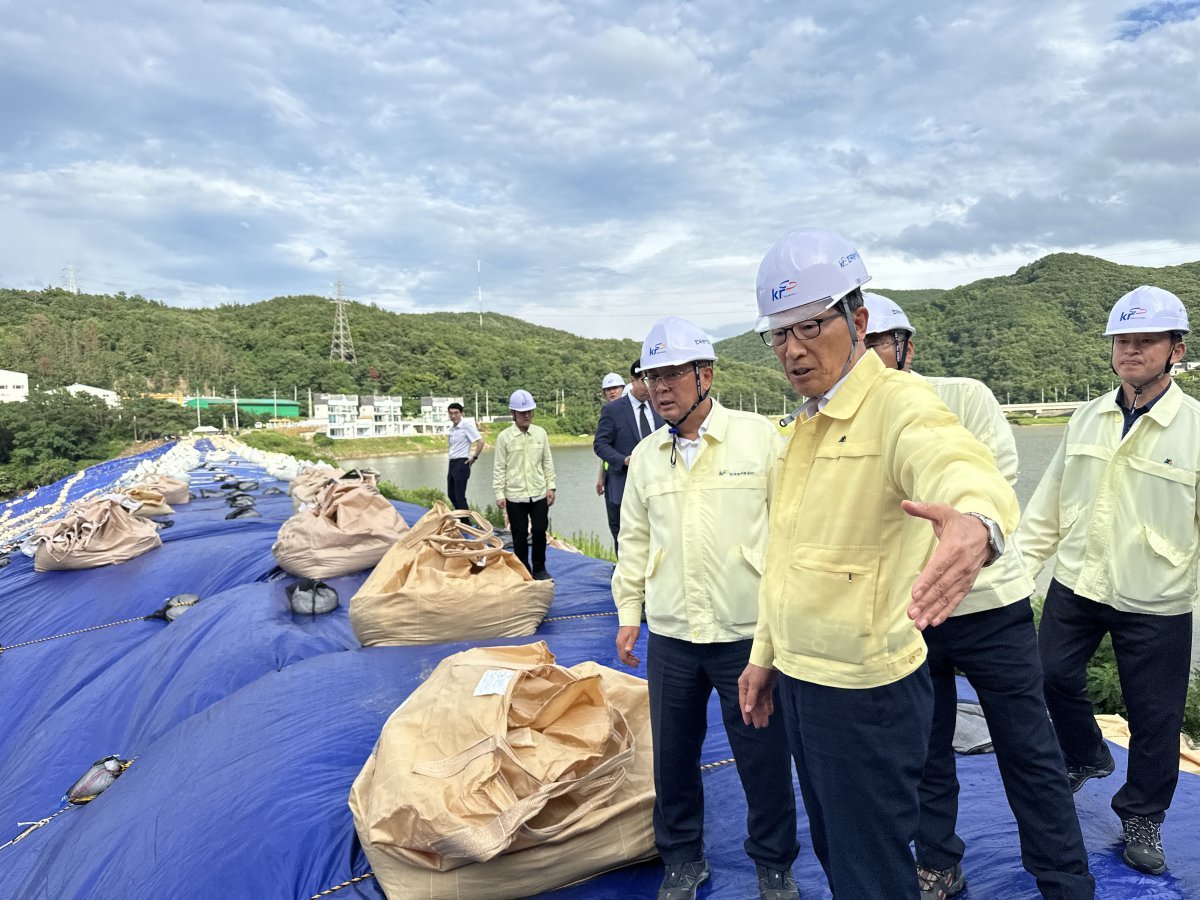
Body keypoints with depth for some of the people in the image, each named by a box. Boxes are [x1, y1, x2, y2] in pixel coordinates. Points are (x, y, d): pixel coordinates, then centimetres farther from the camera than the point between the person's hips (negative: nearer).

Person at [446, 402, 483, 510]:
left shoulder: (467, 425, -13)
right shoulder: (452, 428, 11)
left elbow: (480, 441, -18)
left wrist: (474, 457, -13)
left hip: (461, 463, -9)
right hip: (452, 463, 9)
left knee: (460, 496, -7)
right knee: (451, 495, 15)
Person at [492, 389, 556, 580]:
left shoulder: (540, 433, 3)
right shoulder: (504, 437, -4)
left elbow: (547, 462, 8)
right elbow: (499, 467, -2)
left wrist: (550, 486, 4)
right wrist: (499, 494, -6)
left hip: (539, 494, 2)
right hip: (515, 496, -2)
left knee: (540, 531, 3)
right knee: (520, 535, 6)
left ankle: (539, 568, 21)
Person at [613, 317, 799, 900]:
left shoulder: (759, 437, -7)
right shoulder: (645, 456, 5)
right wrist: (628, 612, 12)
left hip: (748, 633, -3)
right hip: (670, 636, 4)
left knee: (763, 759, 10)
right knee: (672, 755, 15)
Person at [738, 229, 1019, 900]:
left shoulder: (899, 404, -17)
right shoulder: (808, 422, 10)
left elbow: (960, 466, -41)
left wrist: (977, 522, -63)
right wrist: (766, 655, 17)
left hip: (864, 692, -8)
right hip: (799, 680, 8)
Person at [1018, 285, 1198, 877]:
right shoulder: (1087, 418, 3)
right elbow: (1050, 501, 8)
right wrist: (1017, 564, 6)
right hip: (1076, 584, 4)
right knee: (1053, 675, 12)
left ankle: (1142, 817, 34)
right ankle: (1087, 757, 42)